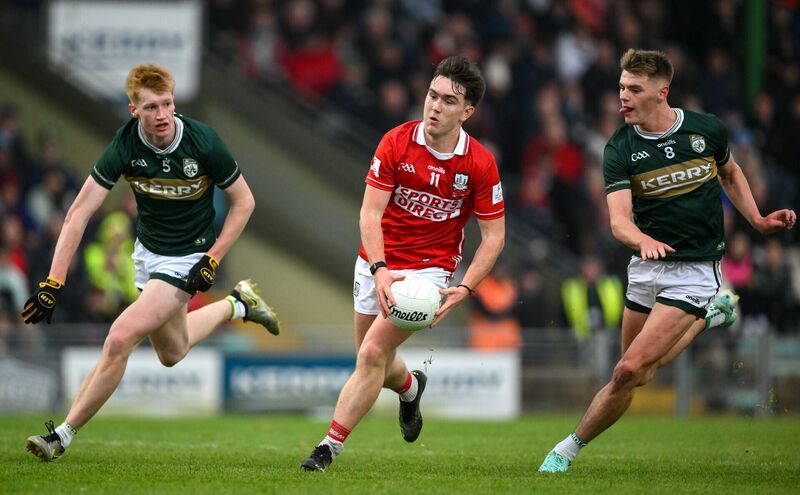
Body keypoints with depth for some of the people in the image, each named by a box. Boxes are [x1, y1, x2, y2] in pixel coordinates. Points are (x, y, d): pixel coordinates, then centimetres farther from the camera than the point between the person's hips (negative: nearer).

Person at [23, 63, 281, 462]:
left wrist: (212, 260, -16)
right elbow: (79, 212, -20)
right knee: (171, 353, 24)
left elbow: (243, 201, -9)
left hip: (188, 259, -5)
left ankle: (63, 436, -7)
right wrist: (52, 283, -27)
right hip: (147, 252, 5)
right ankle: (237, 304, 49)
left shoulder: (203, 142, -24)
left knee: (120, 339, -19)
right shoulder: (125, 145, -19)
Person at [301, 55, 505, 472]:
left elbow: (493, 237, -7)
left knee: (373, 354, -18)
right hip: (376, 265, 3)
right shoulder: (396, 142, -13)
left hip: (428, 270, -3)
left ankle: (330, 445, -13)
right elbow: (370, 212, -15)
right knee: (373, 362, 14)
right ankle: (410, 386, 50)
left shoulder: (480, 164, -14)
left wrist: (464, 289, -20)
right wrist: (379, 270, -30)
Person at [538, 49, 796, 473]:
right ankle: (709, 317, 37)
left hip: (695, 270, -3)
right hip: (646, 266, 3)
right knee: (640, 372, 15)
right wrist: (643, 240, -41)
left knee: (629, 372, -14)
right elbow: (618, 219, -20)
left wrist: (758, 220, 7)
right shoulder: (620, 149, -8)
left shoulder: (708, 130, -6)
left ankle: (570, 448, 2)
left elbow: (729, 173, 18)